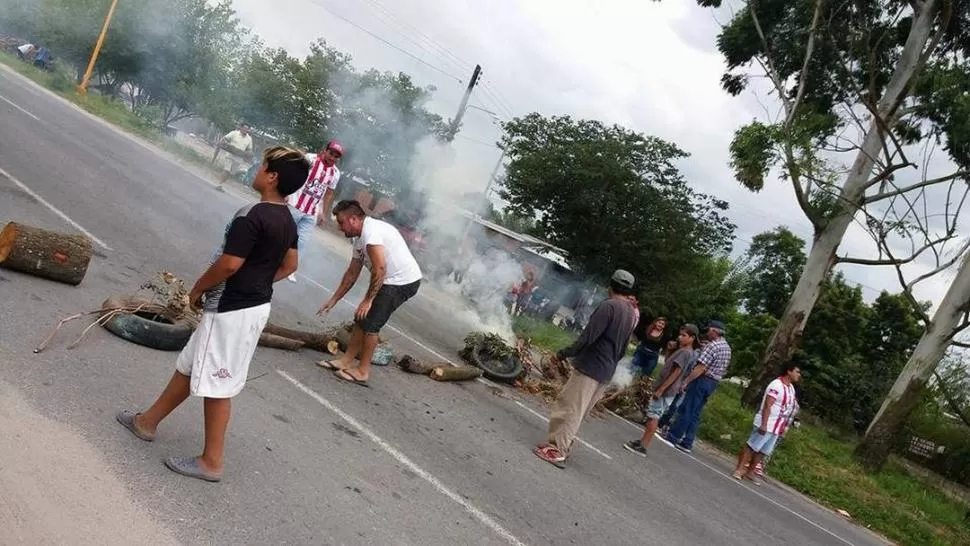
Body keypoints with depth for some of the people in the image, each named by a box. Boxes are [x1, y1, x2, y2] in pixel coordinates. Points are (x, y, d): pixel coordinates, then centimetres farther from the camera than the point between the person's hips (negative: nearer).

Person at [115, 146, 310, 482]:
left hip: (231, 309, -10)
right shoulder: (288, 221, 6)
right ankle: (148, 422, 37)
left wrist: (198, 289, -7)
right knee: (189, 366, 21)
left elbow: (229, 263, -23)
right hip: (256, 306, 10)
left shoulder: (252, 215, -22)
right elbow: (289, 265, 15)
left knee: (217, 384, 1)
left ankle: (211, 461, 12)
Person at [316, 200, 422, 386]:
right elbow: (352, 273, 20)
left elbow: (379, 269, -26)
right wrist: (333, 300, 24)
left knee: (369, 323, -5)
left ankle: (363, 372, 7)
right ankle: (346, 361, 22)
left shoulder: (371, 231, -20)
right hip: (391, 281, 9)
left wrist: (368, 299, -18)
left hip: (403, 281, -9)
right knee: (361, 319, 12)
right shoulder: (360, 238, 12)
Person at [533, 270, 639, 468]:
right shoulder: (631, 314, 12)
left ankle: (556, 449, -6)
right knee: (577, 411, 15)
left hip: (590, 367, -8)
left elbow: (588, 337, -20)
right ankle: (562, 446, 19)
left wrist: (562, 354, -13)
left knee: (568, 408, -5)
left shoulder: (609, 305, -15)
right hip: (606, 372, 8)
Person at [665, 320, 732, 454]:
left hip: (703, 380, -9)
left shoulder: (712, 346, -16)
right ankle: (687, 443, 9)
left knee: (685, 410, -2)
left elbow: (701, 368, -22)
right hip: (714, 382, 9)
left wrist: (686, 381, -21)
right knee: (695, 414, 10)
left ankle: (673, 437, 3)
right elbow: (722, 368, 19)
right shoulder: (727, 347, 13)